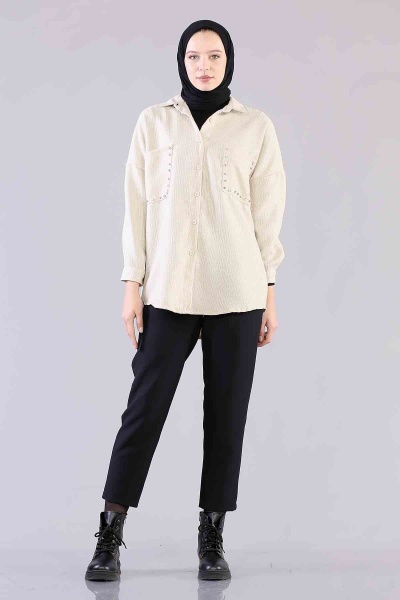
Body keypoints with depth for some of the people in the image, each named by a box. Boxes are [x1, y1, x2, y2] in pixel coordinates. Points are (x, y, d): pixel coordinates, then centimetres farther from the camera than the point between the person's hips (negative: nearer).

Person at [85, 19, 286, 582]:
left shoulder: (256, 127, 5)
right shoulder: (154, 121, 6)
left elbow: (268, 213, 5)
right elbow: (137, 206, 4)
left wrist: (269, 294, 2)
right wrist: (132, 286, 0)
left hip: (235, 293, 0)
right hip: (168, 292, 0)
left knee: (227, 412, 5)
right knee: (144, 407, -1)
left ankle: (213, 539, 16)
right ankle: (110, 536, 9)